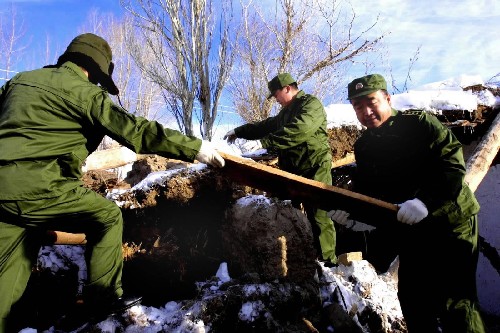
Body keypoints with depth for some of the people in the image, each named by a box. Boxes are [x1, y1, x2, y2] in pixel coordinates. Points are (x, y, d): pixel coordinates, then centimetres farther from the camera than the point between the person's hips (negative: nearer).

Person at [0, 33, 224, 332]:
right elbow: (134, 129, -10)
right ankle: (104, 297, 18)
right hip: (37, 187, -8)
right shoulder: (82, 91, -3)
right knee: (108, 216, 11)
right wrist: (194, 147, -8)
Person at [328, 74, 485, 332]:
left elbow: (453, 165, -20)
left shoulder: (420, 124, -11)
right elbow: (364, 191, 4)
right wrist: (348, 208, -16)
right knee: (412, 300, 13)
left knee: (455, 301, -5)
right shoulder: (363, 146, 5)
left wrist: (425, 200, -32)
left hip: (451, 223, -5)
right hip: (410, 233, 6)